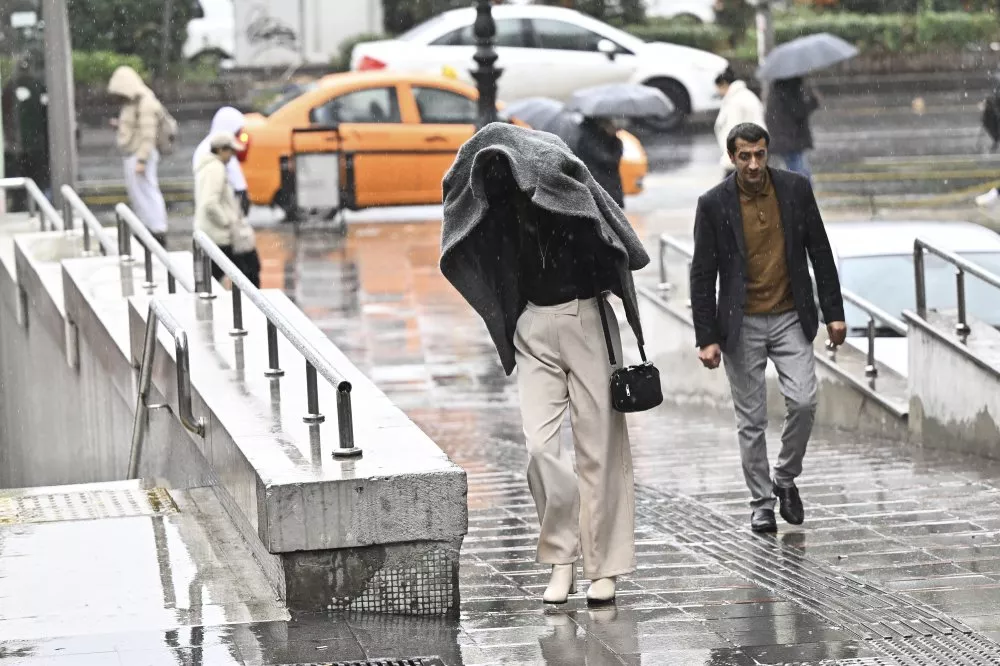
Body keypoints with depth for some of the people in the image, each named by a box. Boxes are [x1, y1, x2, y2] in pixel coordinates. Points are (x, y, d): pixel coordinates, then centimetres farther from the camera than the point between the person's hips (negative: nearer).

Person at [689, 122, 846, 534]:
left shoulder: (796, 189, -3)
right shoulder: (714, 204, -8)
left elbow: (820, 252, 5)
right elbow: (703, 275, -5)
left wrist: (834, 313, 2)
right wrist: (707, 338, -8)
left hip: (791, 318, 1)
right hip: (742, 324, -1)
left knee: (803, 402, -10)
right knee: (751, 420, 3)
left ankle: (785, 477, 14)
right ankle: (761, 503, 15)